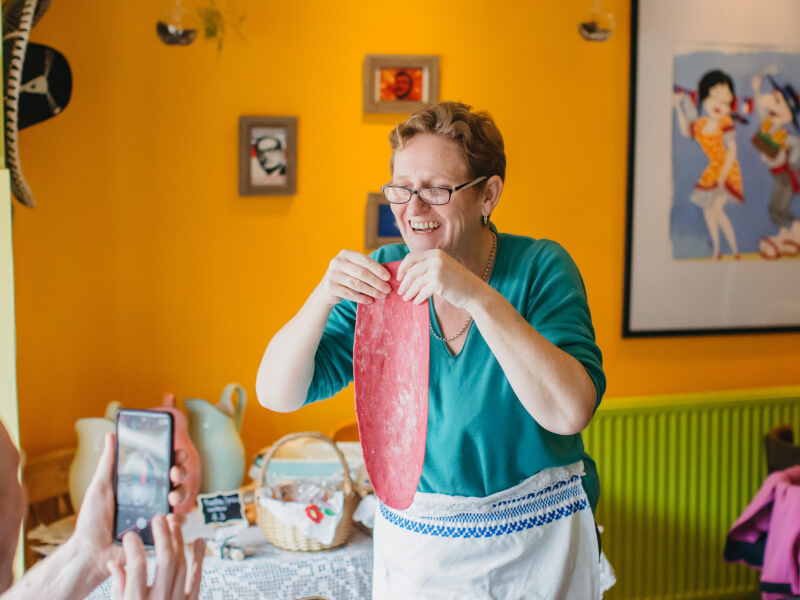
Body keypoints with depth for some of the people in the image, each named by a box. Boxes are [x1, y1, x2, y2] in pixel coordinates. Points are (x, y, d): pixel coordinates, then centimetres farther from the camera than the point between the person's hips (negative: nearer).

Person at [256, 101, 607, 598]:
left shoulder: (540, 268, -13)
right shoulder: (382, 274, -5)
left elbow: (571, 411, -28)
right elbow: (276, 394, -9)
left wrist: (478, 296, -34)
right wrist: (323, 298, -26)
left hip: (537, 544, -2)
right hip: (411, 546, 3)